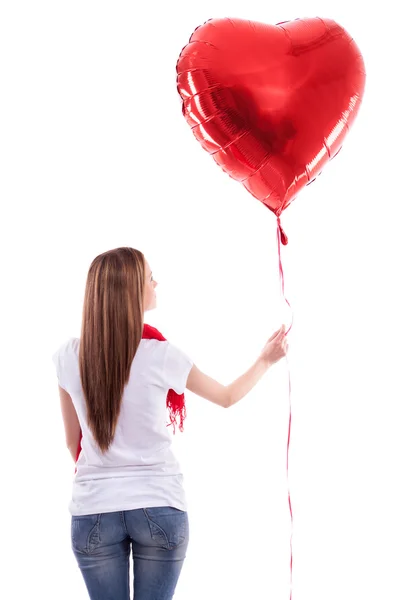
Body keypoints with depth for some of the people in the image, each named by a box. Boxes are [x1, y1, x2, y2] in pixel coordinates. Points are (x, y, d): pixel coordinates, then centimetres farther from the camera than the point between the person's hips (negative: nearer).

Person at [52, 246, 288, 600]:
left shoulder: (68, 358, -3)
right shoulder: (162, 356, -10)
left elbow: (73, 441, 9)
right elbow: (227, 398, 8)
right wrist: (266, 360, 23)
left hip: (94, 508, 2)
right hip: (159, 507, -2)